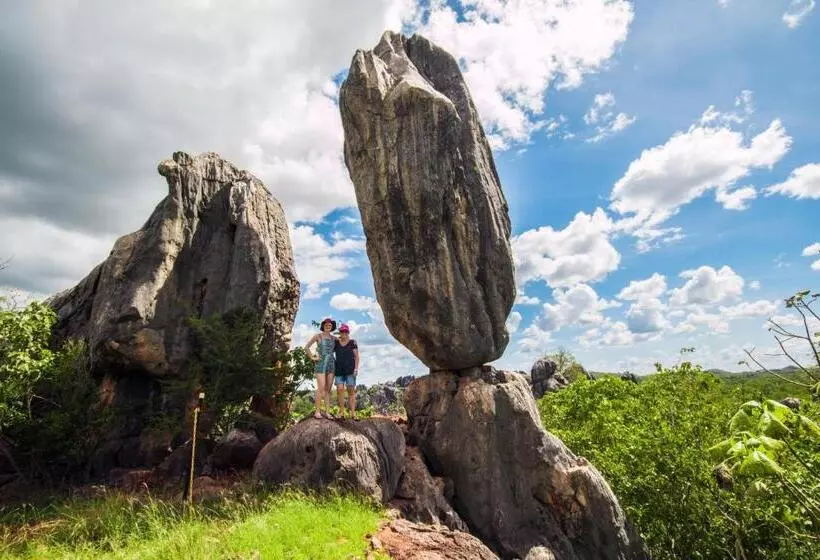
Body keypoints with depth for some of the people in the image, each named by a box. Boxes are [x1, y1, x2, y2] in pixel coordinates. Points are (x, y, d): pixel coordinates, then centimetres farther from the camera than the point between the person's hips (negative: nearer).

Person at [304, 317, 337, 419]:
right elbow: (306, 347, -7)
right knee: (321, 389, -10)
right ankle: (317, 411, 1)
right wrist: (312, 357, -9)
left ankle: (326, 412, 9)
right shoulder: (317, 335, -5)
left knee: (328, 389, 4)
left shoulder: (333, 338, 10)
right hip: (320, 365, -5)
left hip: (330, 365, 5)